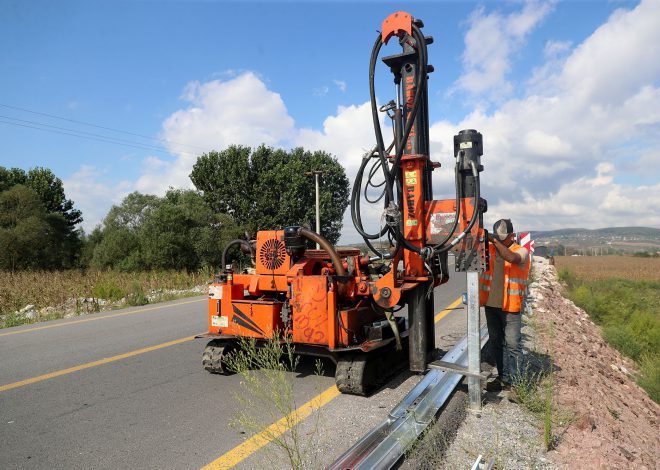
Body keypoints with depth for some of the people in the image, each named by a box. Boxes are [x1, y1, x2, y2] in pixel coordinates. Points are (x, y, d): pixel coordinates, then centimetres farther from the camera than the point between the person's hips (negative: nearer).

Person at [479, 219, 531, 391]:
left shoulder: (521, 251, -6)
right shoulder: (488, 249, 5)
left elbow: (511, 257, -27)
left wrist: (494, 241, -33)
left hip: (511, 306, -4)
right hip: (491, 304, 4)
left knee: (512, 344, 0)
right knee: (495, 342, 15)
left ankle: (514, 380, 12)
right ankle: (502, 375, 29)